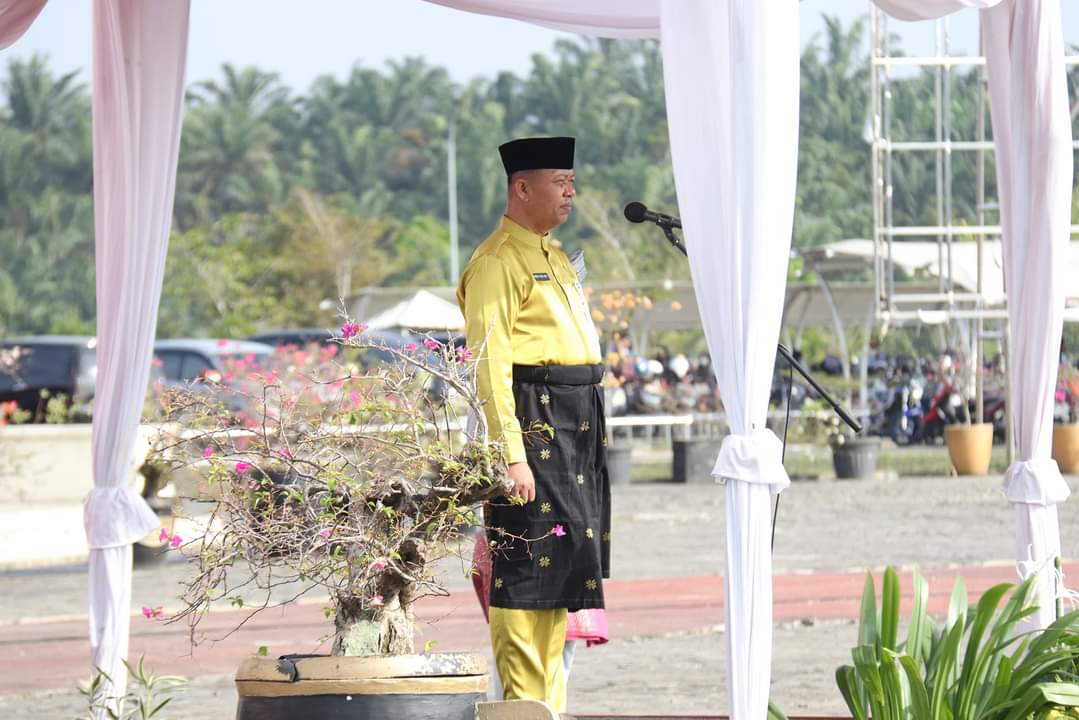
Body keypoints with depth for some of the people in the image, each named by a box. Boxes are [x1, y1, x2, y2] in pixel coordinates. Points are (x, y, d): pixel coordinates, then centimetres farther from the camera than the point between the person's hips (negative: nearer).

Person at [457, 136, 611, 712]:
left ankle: (550, 701, 18)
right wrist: (512, 455, -23)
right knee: (526, 571, -8)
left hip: (578, 429, 10)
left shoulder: (553, 258, 19)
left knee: (564, 566, 12)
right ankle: (523, 705, -6)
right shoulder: (497, 264, -11)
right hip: (534, 425, -10)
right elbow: (490, 367, -17)